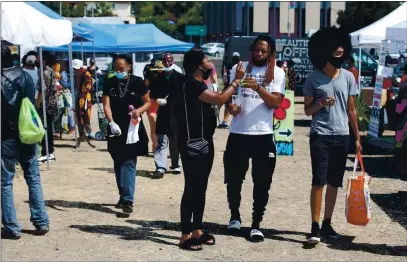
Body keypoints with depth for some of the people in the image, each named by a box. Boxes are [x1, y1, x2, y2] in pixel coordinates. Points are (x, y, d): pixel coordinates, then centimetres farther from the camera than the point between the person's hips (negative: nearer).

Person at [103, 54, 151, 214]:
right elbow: (106, 105, -4)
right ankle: (123, 196, 25)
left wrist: (140, 109, -18)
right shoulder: (109, 83, 2)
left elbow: (148, 102, 4)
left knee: (129, 163, -8)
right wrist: (111, 123, -20)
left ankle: (128, 200, -13)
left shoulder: (137, 82, -4)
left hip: (133, 128, -3)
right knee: (118, 164, 12)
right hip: (116, 129, 3)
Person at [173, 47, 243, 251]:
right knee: (191, 188, -8)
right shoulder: (189, 84, -17)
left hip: (204, 141, 10)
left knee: (200, 188, 12)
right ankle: (185, 236, -3)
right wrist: (237, 79, -15)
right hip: (192, 143, -10)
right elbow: (219, 99, -23)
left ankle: (197, 231, 20)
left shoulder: (197, 84, 16)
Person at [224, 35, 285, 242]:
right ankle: (234, 216, 32)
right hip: (238, 133, 1)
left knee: (262, 183, 3)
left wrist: (258, 87, -23)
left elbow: (276, 102, -8)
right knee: (234, 179, 11)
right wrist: (230, 106, -12)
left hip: (263, 135, -1)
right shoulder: (239, 68, 6)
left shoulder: (277, 73, 2)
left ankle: (256, 224, 13)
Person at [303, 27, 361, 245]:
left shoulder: (348, 77, 6)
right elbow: (307, 110, 2)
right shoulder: (313, 78, -2)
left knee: (334, 183, 9)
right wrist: (321, 103, -18)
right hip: (320, 136, -3)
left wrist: (357, 137, 10)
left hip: (342, 137, 3)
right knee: (319, 182, -9)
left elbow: (351, 109, 11)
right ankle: (315, 227, -6)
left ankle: (327, 225, 19)